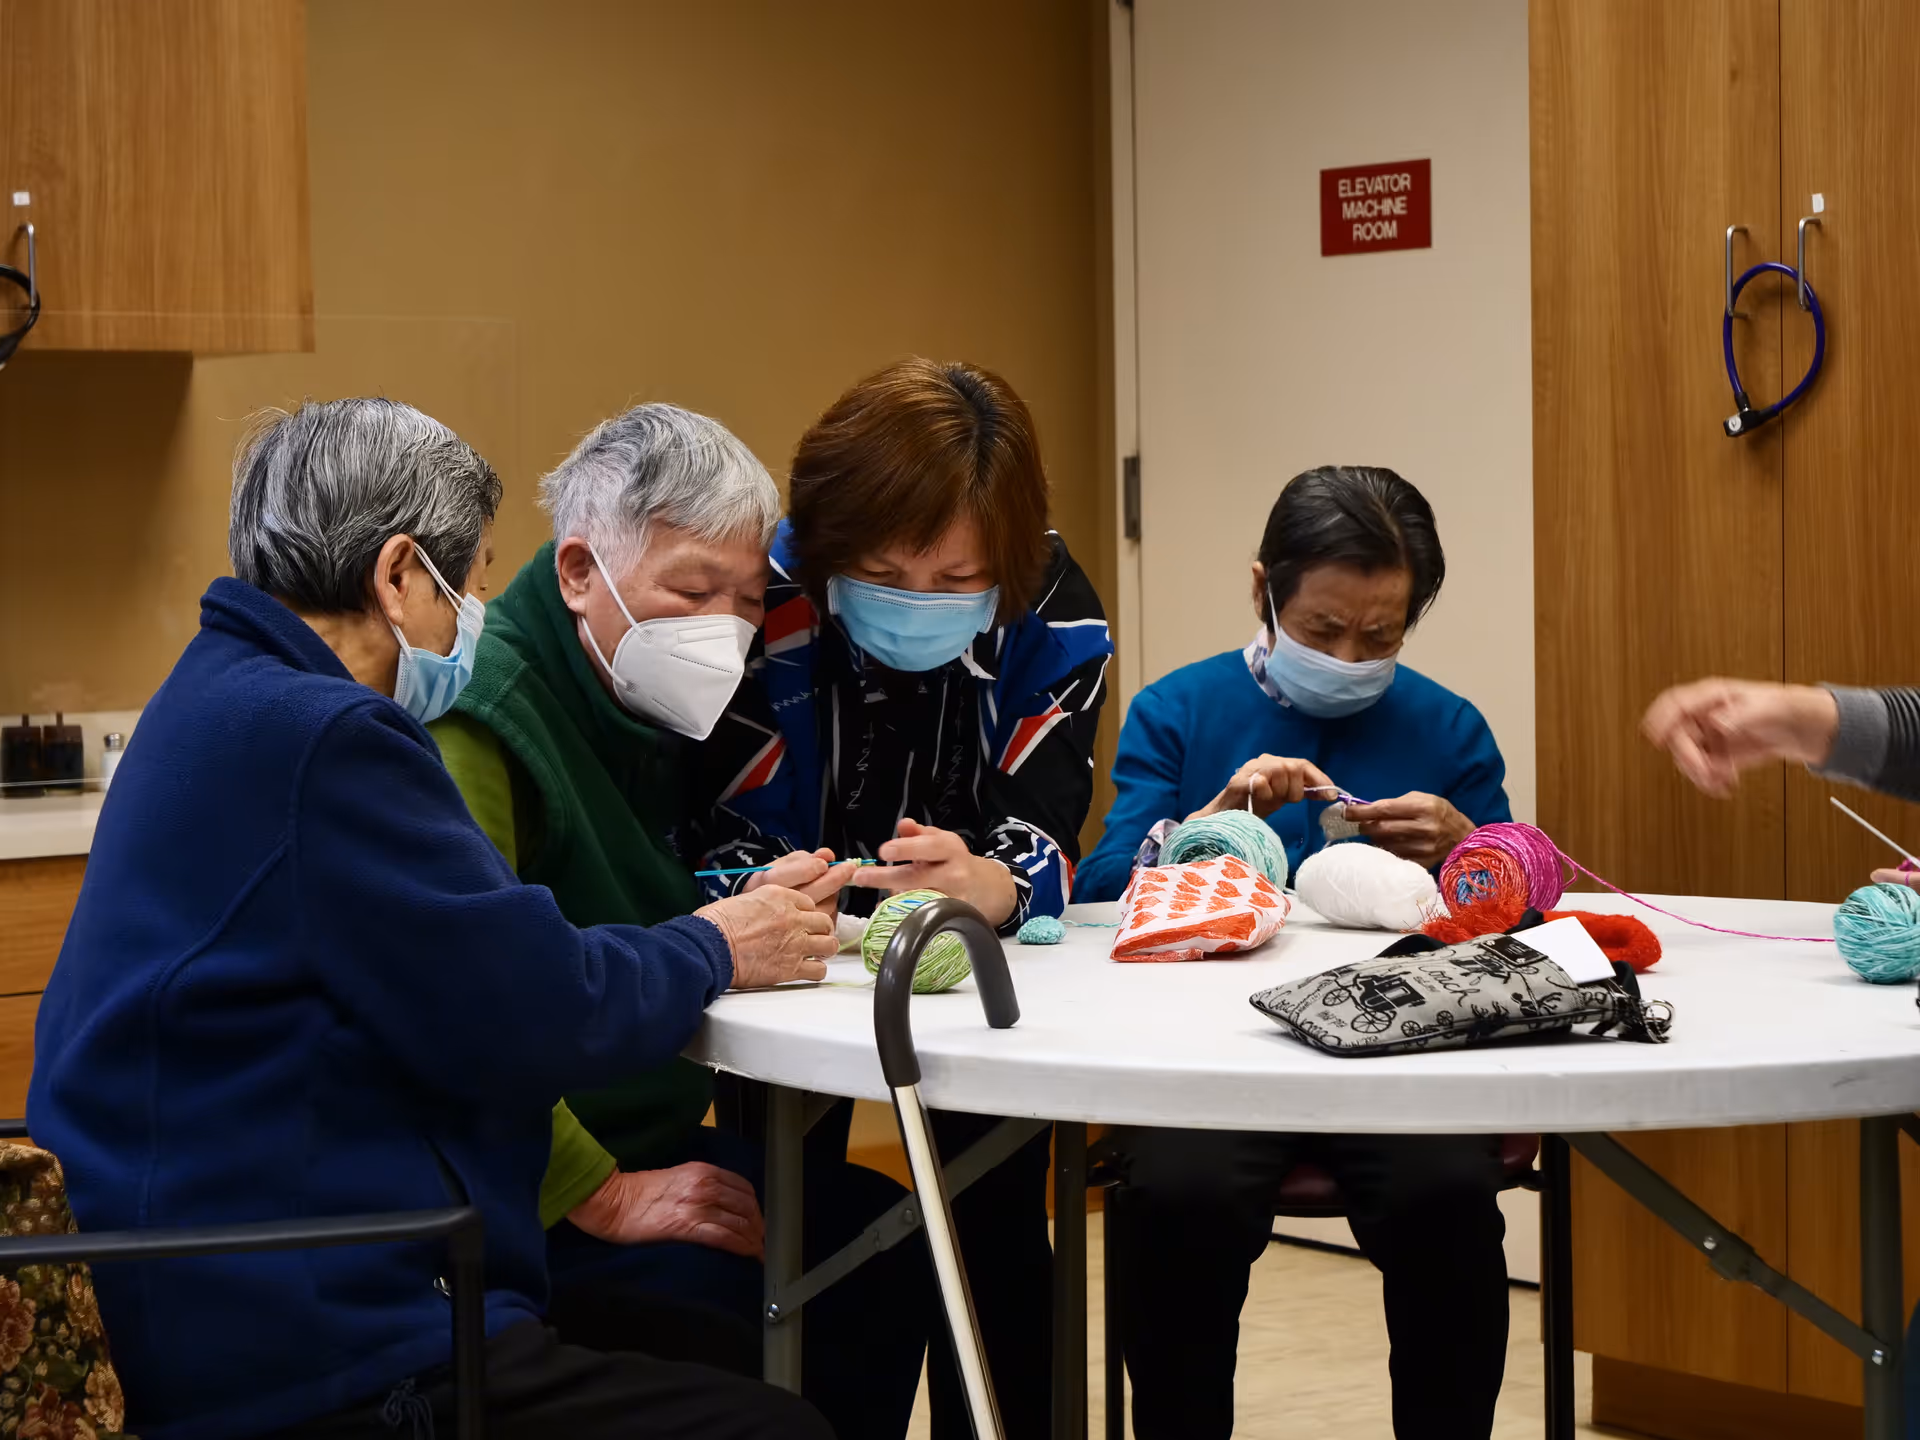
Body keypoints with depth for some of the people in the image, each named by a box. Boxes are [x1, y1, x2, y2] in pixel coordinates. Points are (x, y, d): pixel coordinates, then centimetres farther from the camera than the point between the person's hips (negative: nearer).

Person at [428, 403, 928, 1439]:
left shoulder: (643, 711, 11)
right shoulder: (479, 720, -20)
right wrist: (605, 1198, -25)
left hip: (638, 1149, 10)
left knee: (881, 1238, 6)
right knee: (733, 1330, -24)